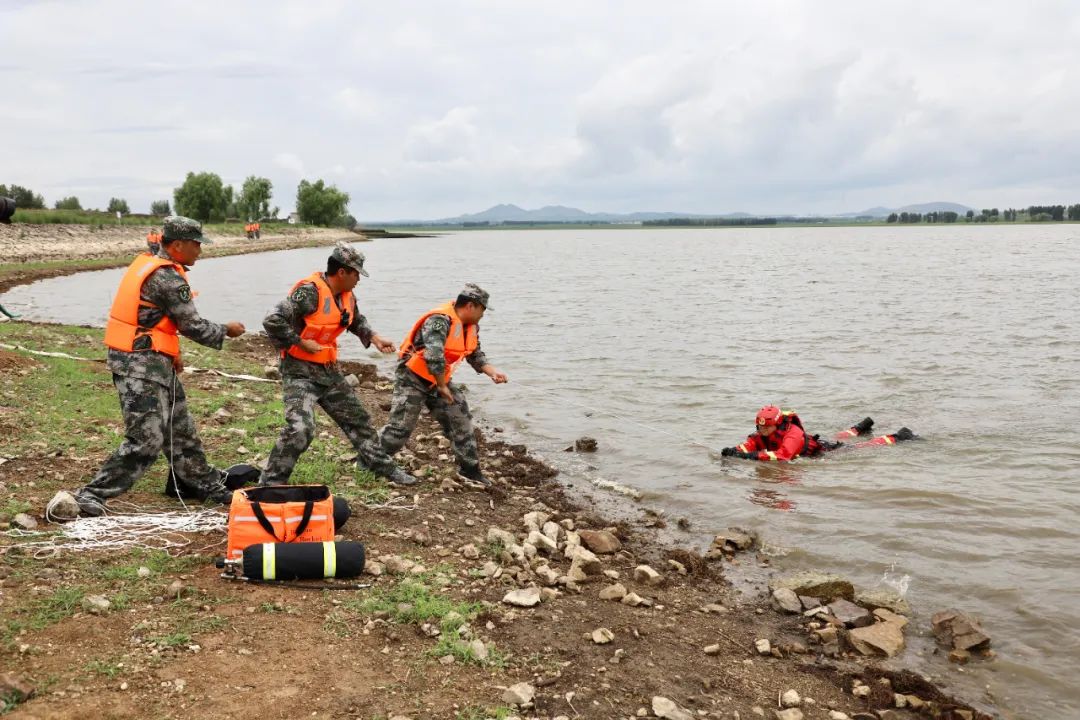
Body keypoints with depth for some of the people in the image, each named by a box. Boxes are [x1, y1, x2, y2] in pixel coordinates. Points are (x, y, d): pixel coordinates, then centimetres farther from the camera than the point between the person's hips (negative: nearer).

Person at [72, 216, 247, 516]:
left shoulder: (147, 265, 13)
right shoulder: (168, 278, -17)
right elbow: (192, 326, -15)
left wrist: (169, 352, 19)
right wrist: (226, 331, 1)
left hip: (153, 362, 10)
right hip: (141, 366, -10)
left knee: (180, 428, 18)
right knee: (147, 439, -8)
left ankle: (205, 485, 29)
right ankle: (91, 495, -2)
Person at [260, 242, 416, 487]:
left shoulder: (347, 296, 5)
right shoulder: (309, 292, -23)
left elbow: (357, 321, 26)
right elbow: (272, 321, -27)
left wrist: (374, 337, 9)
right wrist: (301, 343, -21)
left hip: (329, 370, 8)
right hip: (300, 372, -8)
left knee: (357, 418, 16)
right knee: (300, 428, -21)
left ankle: (384, 467, 31)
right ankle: (271, 482, -5)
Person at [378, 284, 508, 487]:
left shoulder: (471, 327, 2)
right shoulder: (440, 321, -28)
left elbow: (475, 355, 14)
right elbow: (434, 356, -38)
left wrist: (492, 372, -3)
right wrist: (442, 386, -28)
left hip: (437, 380, 8)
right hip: (413, 378, -8)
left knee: (460, 419, 3)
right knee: (401, 427, -6)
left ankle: (469, 468, 13)